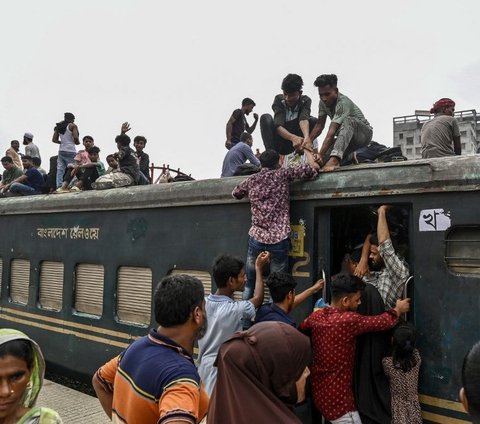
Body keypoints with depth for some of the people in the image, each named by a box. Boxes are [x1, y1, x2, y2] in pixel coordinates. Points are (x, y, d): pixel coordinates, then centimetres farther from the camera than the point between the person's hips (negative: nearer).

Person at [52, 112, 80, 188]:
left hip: (61, 151, 5)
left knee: (60, 170, 0)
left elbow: (54, 139, 11)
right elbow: (75, 137, -15)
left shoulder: (58, 126, 15)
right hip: (70, 151, -5)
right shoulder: (73, 126, -2)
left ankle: (59, 186, -8)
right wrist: (77, 142, 5)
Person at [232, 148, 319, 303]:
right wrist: (306, 149, 19)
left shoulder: (251, 180, 11)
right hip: (279, 240, -3)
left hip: (256, 238, 3)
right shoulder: (282, 174, 1)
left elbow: (235, 193, 30)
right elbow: (313, 167, 1)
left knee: (250, 283, 17)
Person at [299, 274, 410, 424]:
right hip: (337, 398, -7)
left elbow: (301, 329, 20)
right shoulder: (349, 320, -24)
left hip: (319, 390, 7)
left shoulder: (316, 316, -3)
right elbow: (385, 322, -11)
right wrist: (398, 309, 10)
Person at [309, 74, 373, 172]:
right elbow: (319, 125, -7)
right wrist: (308, 140, -26)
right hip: (346, 137, 7)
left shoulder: (343, 103, -30)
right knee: (321, 160, -17)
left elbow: (332, 132, -39)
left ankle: (334, 159, -52)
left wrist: (320, 154, -46)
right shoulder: (323, 102, -6)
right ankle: (349, 156, 12)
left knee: (347, 120, -39)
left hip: (364, 133, -7)